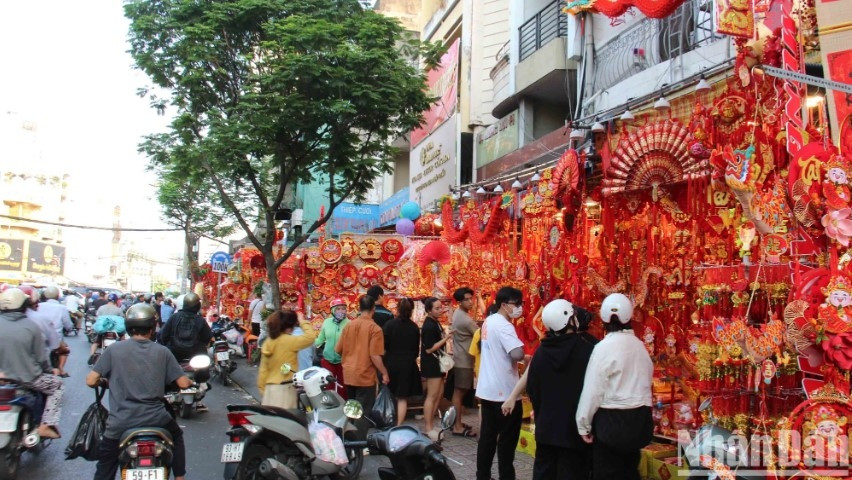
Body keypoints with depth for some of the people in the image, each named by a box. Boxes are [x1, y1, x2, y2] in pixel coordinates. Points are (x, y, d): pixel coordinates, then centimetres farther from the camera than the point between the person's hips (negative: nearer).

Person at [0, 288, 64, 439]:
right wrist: (50, 370, 13)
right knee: (57, 385, 22)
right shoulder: (31, 326, -13)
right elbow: (41, 357, -7)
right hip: (28, 379, -3)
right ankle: (47, 425, 6)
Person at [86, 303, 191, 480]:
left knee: (106, 462, 17)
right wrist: (191, 382, 22)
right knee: (176, 436, 31)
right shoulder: (162, 352, 1)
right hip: (155, 418, 1)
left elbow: (91, 381, -3)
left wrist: (104, 383, 19)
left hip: (122, 421, -1)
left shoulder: (114, 350, -2)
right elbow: (183, 384, -1)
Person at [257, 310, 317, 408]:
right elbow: (310, 336, -17)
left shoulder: (268, 342, 10)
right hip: (285, 388, -8)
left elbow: (263, 370, 12)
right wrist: (302, 321, -3)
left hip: (270, 388, 8)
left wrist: (263, 390, 18)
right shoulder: (288, 341, -13)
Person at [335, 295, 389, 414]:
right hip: (365, 376, -6)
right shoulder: (375, 328, -14)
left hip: (348, 374, 6)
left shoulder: (349, 325, 2)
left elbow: (338, 349, 9)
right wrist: (384, 373, -7)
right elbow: (375, 356, -19)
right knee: (364, 411, 2)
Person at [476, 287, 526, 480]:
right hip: (504, 391, -8)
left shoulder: (488, 321, 10)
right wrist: (522, 350, -10)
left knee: (487, 436, 14)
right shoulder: (504, 326, -19)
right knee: (507, 439, 4)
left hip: (487, 389, 9)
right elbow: (518, 354, -31)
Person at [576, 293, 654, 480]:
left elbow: (593, 390, -13)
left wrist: (584, 424, -5)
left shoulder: (604, 347, -14)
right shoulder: (639, 345, 4)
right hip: (639, 418, 6)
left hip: (612, 420, -6)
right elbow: (645, 381, 7)